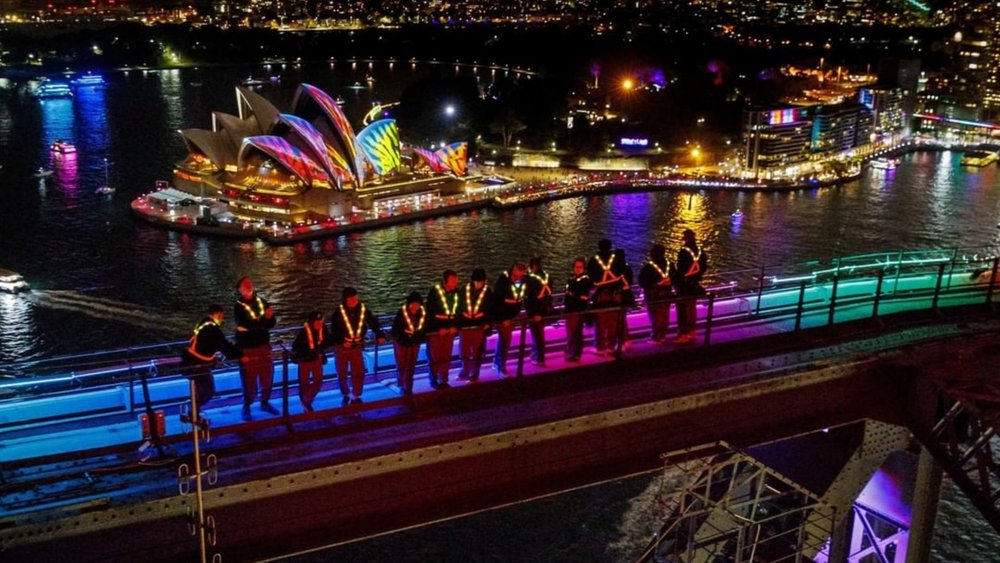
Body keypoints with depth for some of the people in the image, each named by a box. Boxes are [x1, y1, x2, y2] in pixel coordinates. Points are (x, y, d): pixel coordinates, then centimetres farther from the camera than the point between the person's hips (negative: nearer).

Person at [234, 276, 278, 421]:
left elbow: (271, 323, 0)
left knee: (267, 376, 12)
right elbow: (251, 325, -23)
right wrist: (265, 318, -24)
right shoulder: (239, 307, -10)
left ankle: (265, 402, 30)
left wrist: (269, 317, -21)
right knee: (249, 379, -2)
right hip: (247, 348, -5)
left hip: (263, 345, 5)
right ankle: (246, 407, 13)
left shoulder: (261, 302, 6)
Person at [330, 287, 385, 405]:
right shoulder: (339, 312, -16)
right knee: (342, 374, 11)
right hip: (341, 348, -2)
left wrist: (379, 335, -17)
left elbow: (372, 322, -4)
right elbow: (334, 330, -15)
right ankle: (345, 396, 31)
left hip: (357, 347, 2)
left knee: (359, 373, 0)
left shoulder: (363, 309, -9)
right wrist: (342, 341, -29)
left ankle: (356, 397, 14)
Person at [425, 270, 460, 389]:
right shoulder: (435, 292, -12)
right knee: (434, 357, 2)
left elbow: (458, 311, 8)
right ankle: (434, 380, 16)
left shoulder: (456, 292, 0)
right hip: (435, 329, -4)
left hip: (449, 329, 4)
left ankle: (443, 380, 16)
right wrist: (439, 328, -13)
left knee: (446, 357, 6)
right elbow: (430, 312, -12)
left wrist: (455, 326, -4)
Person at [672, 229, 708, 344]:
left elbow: (680, 268, -20)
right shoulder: (700, 252, 1)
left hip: (683, 284, -7)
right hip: (694, 284, 7)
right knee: (692, 307, 17)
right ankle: (691, 332, 25)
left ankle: (683, 333, 0)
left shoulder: (683, 252, -20)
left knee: (682, 308, 0)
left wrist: (676, 281, -10)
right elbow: (703, 267, 8)